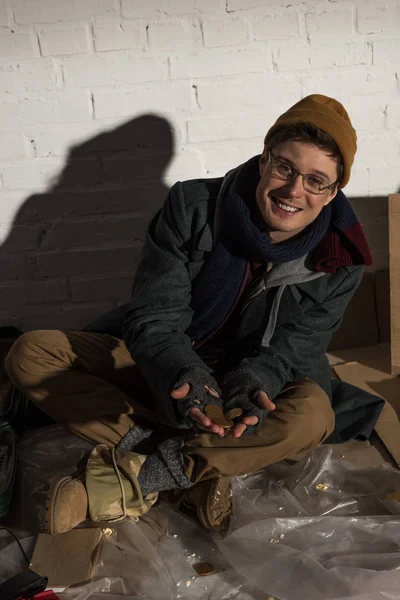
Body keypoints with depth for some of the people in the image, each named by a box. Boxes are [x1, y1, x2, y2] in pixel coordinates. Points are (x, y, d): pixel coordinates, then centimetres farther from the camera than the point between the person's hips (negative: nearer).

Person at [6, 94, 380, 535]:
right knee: (29, 353, -17)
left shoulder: (339, 260, -13)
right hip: (160, 366, 1)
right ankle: (192, 473, -25)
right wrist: (185, 375, -42)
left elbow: (295, 347, -12)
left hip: (260, 379, 0)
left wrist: (253, 382, -37)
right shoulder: (192, 205, -17)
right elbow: (152, 316, -20)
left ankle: (133, 476, -25)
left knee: (312, 415, -34)